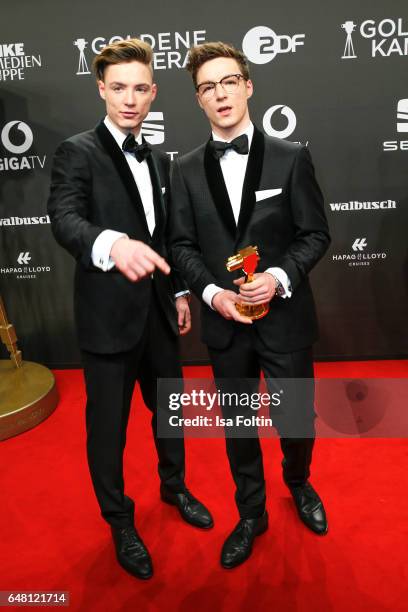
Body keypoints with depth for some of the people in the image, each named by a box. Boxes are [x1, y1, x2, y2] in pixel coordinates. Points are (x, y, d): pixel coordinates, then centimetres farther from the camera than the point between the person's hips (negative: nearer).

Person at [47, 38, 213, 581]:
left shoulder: (158, 159, 12)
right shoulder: (78, 152, -8)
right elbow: (64, 219, -25)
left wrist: (179, 292, 14)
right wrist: (113, 244, -45)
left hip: (158, 310, 6)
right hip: (108, 316, -6)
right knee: (108, 426, 9)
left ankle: (174, 486, 47)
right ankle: (120, 521, 34)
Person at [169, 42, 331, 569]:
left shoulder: (291, 158, -2)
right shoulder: (186, 169, 3)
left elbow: (316, 234, -3)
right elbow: (182, 245, 2)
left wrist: (279, 277, -19)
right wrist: (212, 291, -14)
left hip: (284, 316, -1)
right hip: (224, 322, 2)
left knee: (297, 418, 14)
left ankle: (298, 483, 49)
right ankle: (250, 514, 40)